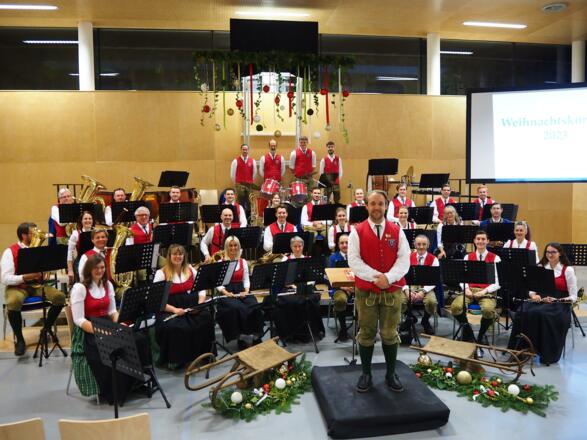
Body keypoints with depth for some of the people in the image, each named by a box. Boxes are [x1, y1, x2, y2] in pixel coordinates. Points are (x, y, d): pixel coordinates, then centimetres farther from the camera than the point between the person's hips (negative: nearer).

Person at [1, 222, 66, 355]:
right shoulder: (10, 252, -7)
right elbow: (5, 279, -14)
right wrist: (26, 277, -27)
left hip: (37, 284, 4)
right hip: (17, 286, -4)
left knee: (60, 296, -22)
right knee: (13, 303, -38)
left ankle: (47, 326, 6)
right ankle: (19, 339, -14)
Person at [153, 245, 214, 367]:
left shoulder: (191, 270, 13)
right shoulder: (161, 273, -1)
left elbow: (201, 289, 14)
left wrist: (199, 304, -6)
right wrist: (174, 309, -20)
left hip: (191, 307, 4)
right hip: (170, 310, -3)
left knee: (206, 318, -24)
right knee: (175, 327, -33)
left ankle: (204, 353, -4)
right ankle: (175, 359, -8)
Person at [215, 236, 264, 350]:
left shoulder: (243, 262, 15)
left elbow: (246, 280, 12)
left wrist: (246, 291, -7)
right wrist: (226, 293, -19)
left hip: (241, 292, 3)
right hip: (227, 294, -3)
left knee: (255, 307, -25)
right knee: (238, 308, -34)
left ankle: (257, 336, -14)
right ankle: (240, 338, -20)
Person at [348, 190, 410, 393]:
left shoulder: (397, 231, 4)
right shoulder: (357, 232, -2)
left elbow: (404, 259, -3)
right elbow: (354, 260, -9)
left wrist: (388, 277, -18)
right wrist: (376, 277, -19)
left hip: (392, 290, 1)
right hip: (365, 291, -1)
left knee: (390, 334, 10)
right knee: (366, 333, 8)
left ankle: (391, 374, 26)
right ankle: (366, 374, 23)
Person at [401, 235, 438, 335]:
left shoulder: (433, 259, -1)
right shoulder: (409, 257, 5)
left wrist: (423, 292, -21)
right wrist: (407, 290, -19)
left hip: (426, 288, -1)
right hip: (411, 286, 1)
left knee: (432, 302, -33)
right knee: (399, 301, -27)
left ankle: (425, 321, 3)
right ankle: (409, 318, 8)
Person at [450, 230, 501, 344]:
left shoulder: (495, 258, 4)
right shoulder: (468, 257, 12)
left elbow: (498, 282, -2)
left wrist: (485, 291, -16)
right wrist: (466, 289, -12)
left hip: (487, 291, -2)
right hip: (470, 290, 2)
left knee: (488, 310, -35)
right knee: (455, 307, -27)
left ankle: (480, 336, -4)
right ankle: (468, 333, 0)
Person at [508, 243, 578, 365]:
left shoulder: (568, 270, 0)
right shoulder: (540, 268, 12)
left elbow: (573, 296, -3)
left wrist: (557, 300, -20)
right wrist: (533, 295, -12)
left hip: (559, 304, -3)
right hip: (541, 301, 4)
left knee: (542, 314, -36)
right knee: (522, 312, -28)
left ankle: (548, 354, -22)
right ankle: (522, 348, -22)